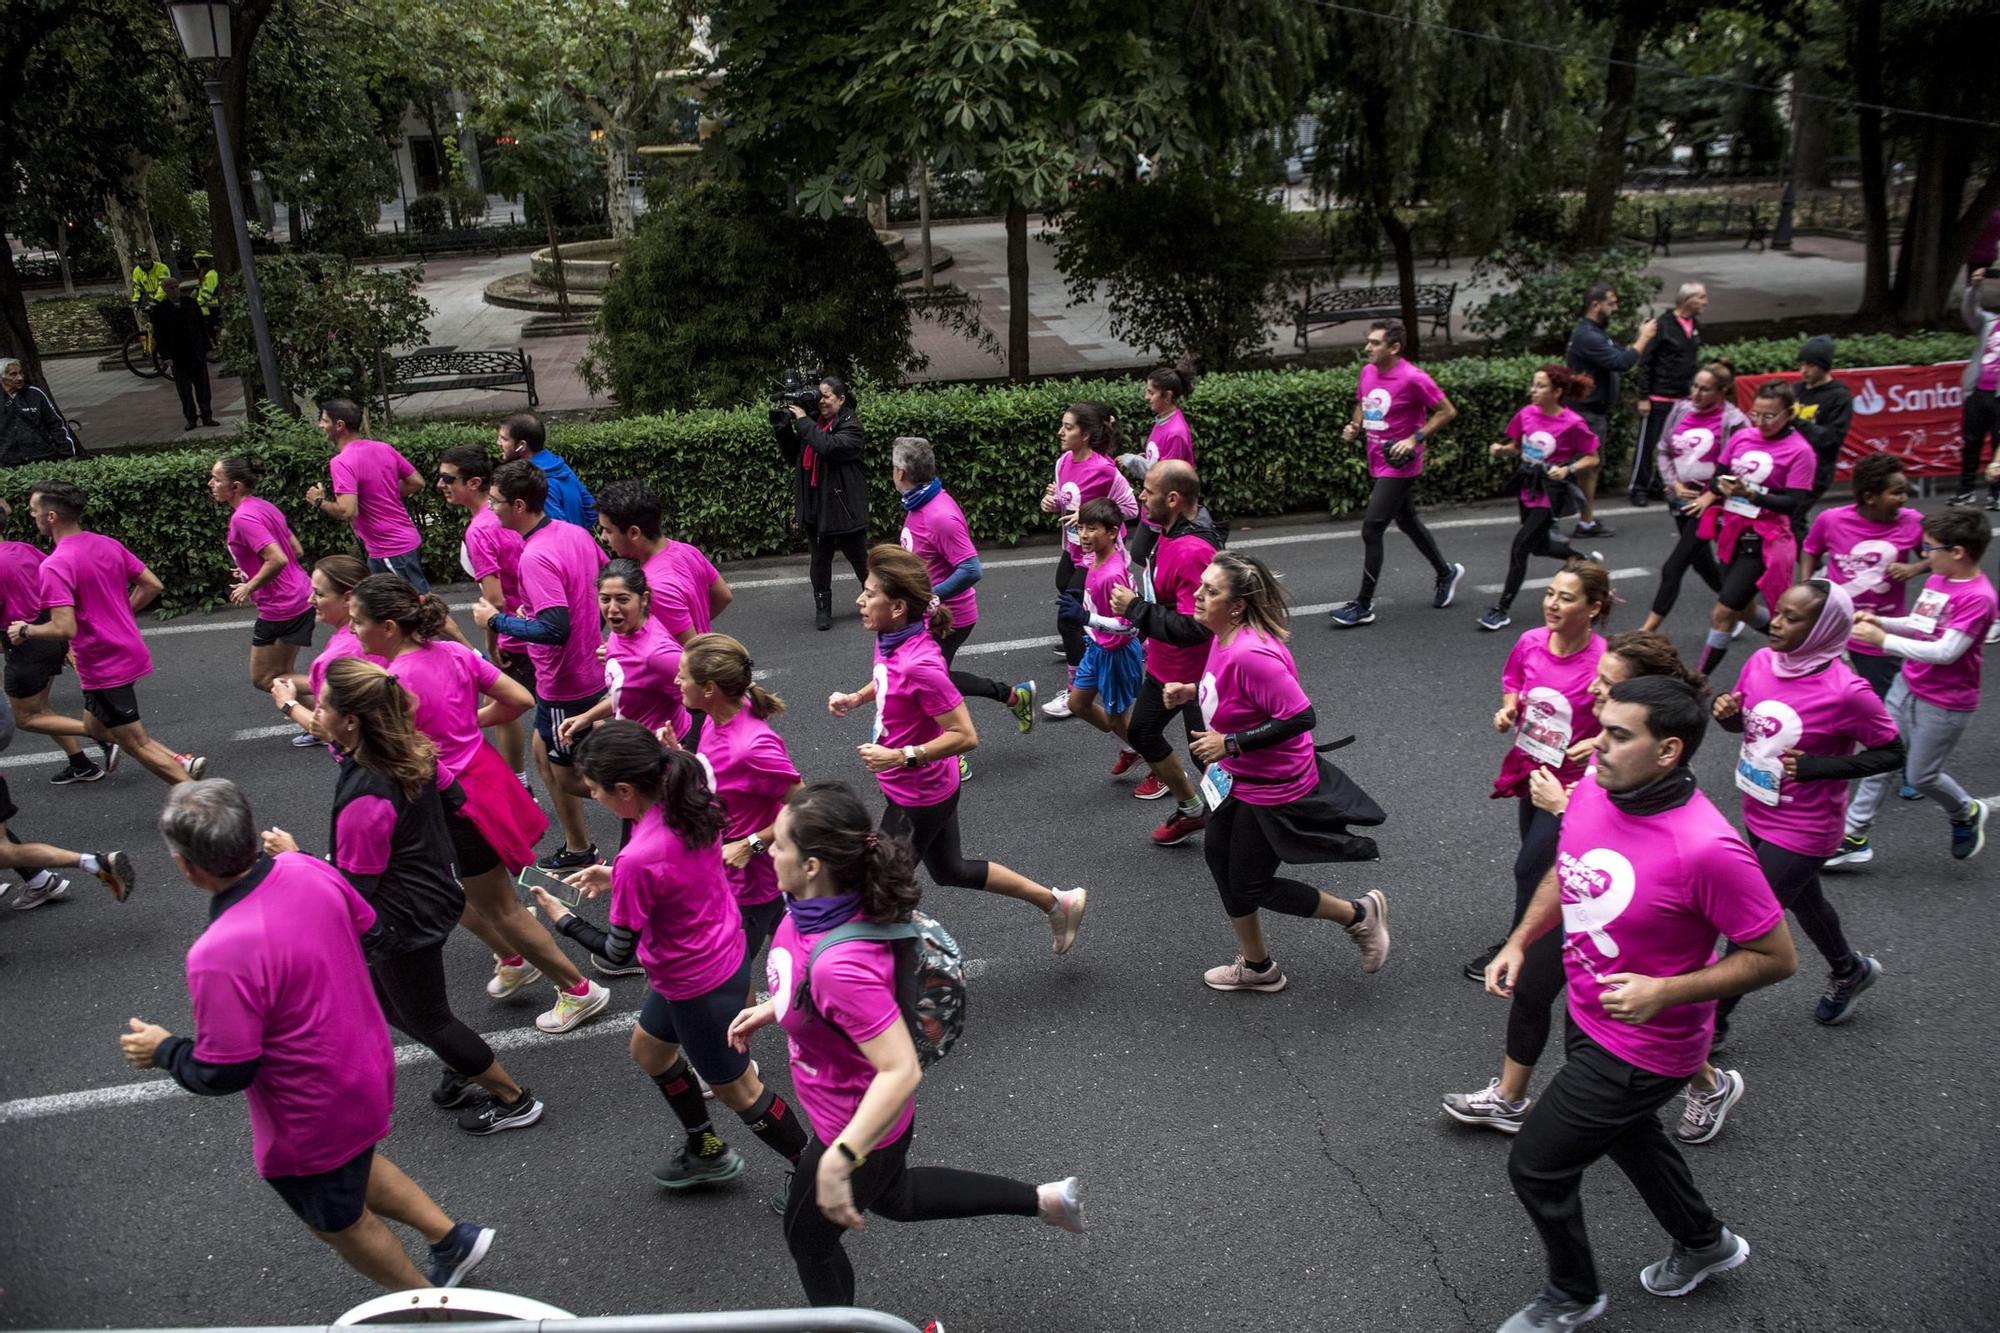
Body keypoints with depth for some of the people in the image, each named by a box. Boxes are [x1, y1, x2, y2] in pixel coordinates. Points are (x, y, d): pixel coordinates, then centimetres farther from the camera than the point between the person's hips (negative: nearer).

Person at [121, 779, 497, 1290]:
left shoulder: (219, 956, -37)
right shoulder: (309, 869, -17)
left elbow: (224, 1073, -25)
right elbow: (363, 926, 4)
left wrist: (163, 1050, -6)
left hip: (315, 1117, -7)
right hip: (369, 1068, 7)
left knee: (338, 1221, 23)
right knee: (355, 1164, 36)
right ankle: (452, 1236, 43)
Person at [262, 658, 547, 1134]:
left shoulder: (363, 799, -34)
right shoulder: (415, 750, -10)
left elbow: (353, 889, -23)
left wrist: (293, 856, -11)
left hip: (403, 924, -9)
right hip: (433, 895, 9)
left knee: (427, 1019, 14)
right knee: (383, 1000, 27)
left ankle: (513, 1099, 30)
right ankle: (468, 1070, 42)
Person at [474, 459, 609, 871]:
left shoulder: (536, 557, -27)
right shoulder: (575, 533, 1)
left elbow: (555, 630, -33)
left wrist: (497, 620, -19)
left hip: (567, 686, -10)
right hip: (588, 668, 10)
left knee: (568, 778, 7)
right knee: (544, 754, 24)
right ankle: (577, 847, 33)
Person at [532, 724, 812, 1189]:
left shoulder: (638, 859, -35)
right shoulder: (691, 802, -12)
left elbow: (618, 952, -20)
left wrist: (562, 918, -5)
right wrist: (616, 879, 2)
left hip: (701, 985, -9)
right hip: (728, 953, 9)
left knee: (737, 1089, 15)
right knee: (648, 1047, 29)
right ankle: (706, 1151, 48)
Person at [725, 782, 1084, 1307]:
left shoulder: (841, 964, -42)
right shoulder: (815, 905, -15)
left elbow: (902, 1071, -41)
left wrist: (838, 1162, -40)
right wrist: (773, 1009, 10)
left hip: (859, 1128, -9)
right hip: (843, 1108, 9)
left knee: (808, 1239, 22)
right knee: (894, 1198, 35)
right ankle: (1044, 1200, 43)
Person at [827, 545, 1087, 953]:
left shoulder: (920, 664, -32)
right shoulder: (891, 638, -6)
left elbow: (964, 735, -29)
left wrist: (902, 757, -31)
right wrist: (855, 698, 1)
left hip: (917, 798, -10)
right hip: (927, 788, 10)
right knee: (950, 870, 26)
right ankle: (1058, 903, 37)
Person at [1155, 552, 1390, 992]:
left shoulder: (1251, 654, -33)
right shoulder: (1224, 638, -4)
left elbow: (1300, 717, -32)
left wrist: (1229, 744, -28)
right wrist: (1192, 692, 0)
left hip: (1273, 790, -10)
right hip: (1238, 779, 10)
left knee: (1250, 887, 6)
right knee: (1218, 856, 19)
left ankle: (1360, 914, 25)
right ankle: (1256, 966, 38)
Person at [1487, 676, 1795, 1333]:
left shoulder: (1705, 848, -32)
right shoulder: (1589, 794, -11)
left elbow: (1776, 957, -21)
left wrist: (1664, 993, -29)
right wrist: (1518, 942, -1)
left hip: (1643, 1046, -7)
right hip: (1586, 1012, 8)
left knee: (1535, 1164, 2)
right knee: (1627, 1132, 30)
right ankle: (1705, 1243, 59)